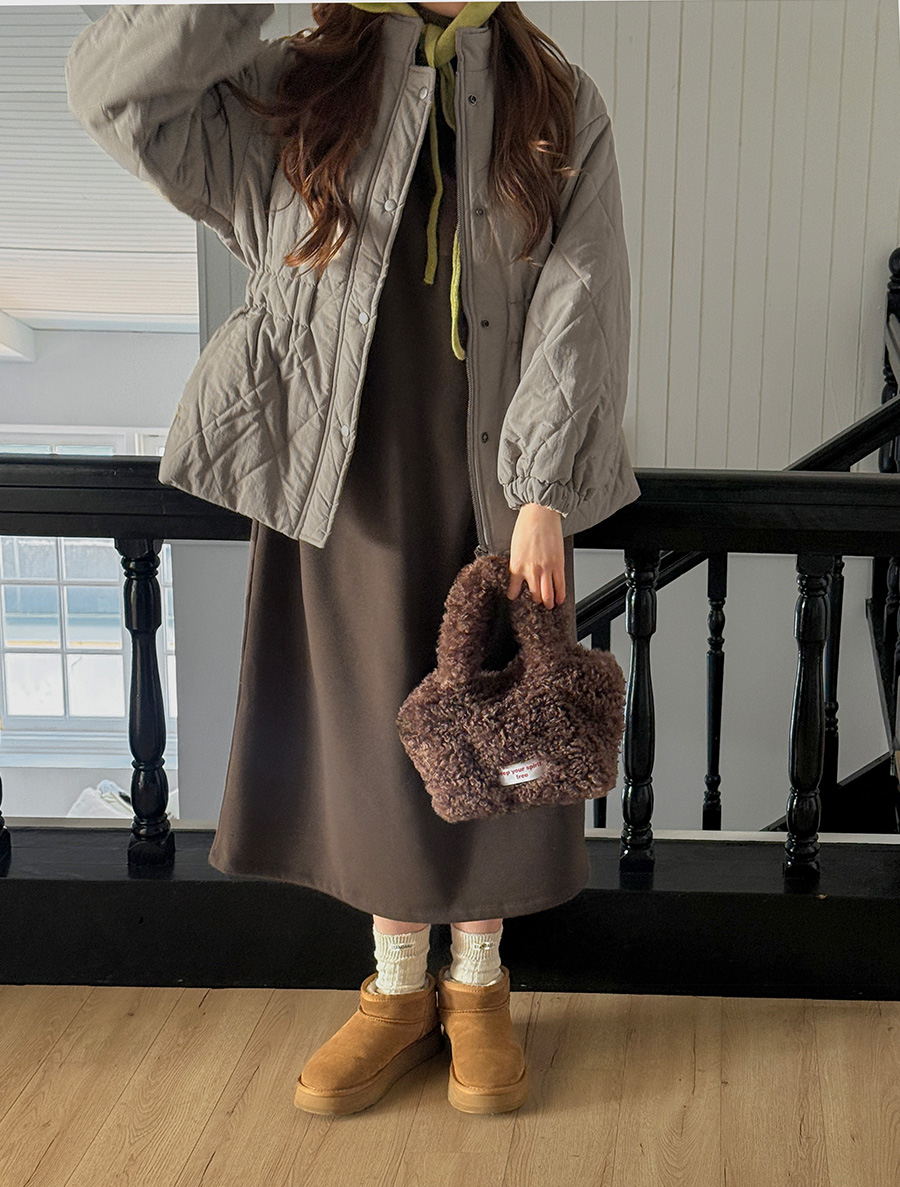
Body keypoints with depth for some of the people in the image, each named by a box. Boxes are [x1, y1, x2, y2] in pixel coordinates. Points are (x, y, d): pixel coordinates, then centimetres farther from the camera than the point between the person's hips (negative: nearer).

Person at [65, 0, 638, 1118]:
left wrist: (542, 496, -14)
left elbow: (578, 310, -6)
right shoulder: (292, 92, 3)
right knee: (376, 732, 10)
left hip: (497, 485, 0)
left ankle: (477, 985, 30)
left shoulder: (562, 111, 2)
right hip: (353, 478, 1)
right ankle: (398, 986, 30)